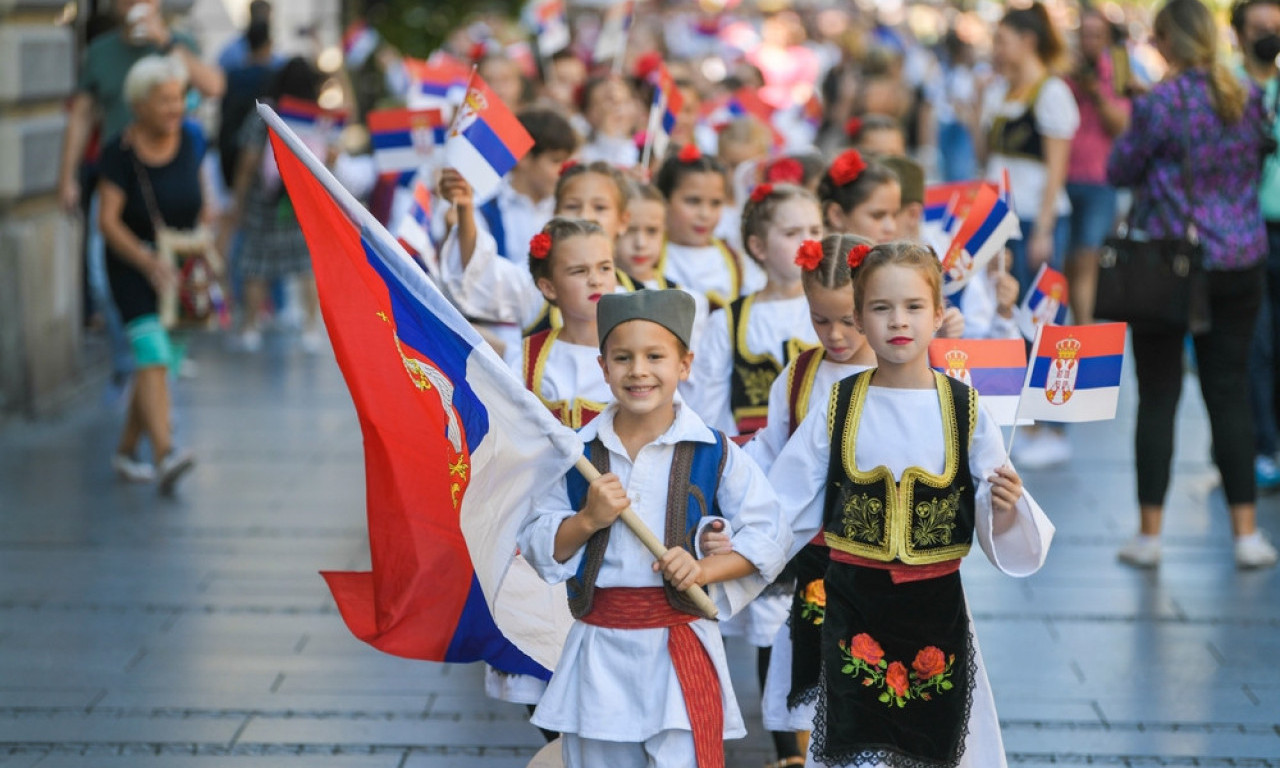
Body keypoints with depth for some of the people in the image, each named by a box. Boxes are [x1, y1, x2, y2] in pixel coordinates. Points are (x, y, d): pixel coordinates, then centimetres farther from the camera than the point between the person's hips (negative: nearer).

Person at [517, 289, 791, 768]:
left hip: (681, 646, -2)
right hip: (598, 649, 2)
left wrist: (705, 569, -15)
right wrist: (587, 520, -12)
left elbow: (769, 537, -1)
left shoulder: (714, 453, -1)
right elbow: (537, 547, 5)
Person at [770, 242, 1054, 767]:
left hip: (936, 606, 0)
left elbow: (994, 523, -2)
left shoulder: (966, 409, -2)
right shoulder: (837, 408, -1)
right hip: (852, 602, 0)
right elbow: (786, 507, 0)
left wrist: (1005, 507, -22)